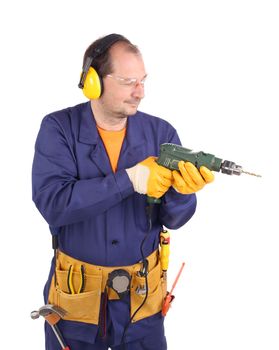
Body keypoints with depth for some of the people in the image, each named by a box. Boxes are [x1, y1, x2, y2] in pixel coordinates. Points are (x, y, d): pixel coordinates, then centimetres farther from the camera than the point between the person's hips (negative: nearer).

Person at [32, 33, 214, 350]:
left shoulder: (161, 133, -5)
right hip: (76, 298, -1)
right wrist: (129, 179, -30)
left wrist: (182, 190, -29)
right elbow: (52, 204, -23)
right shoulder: (59, 129, -10)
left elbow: (173, 219, -7)